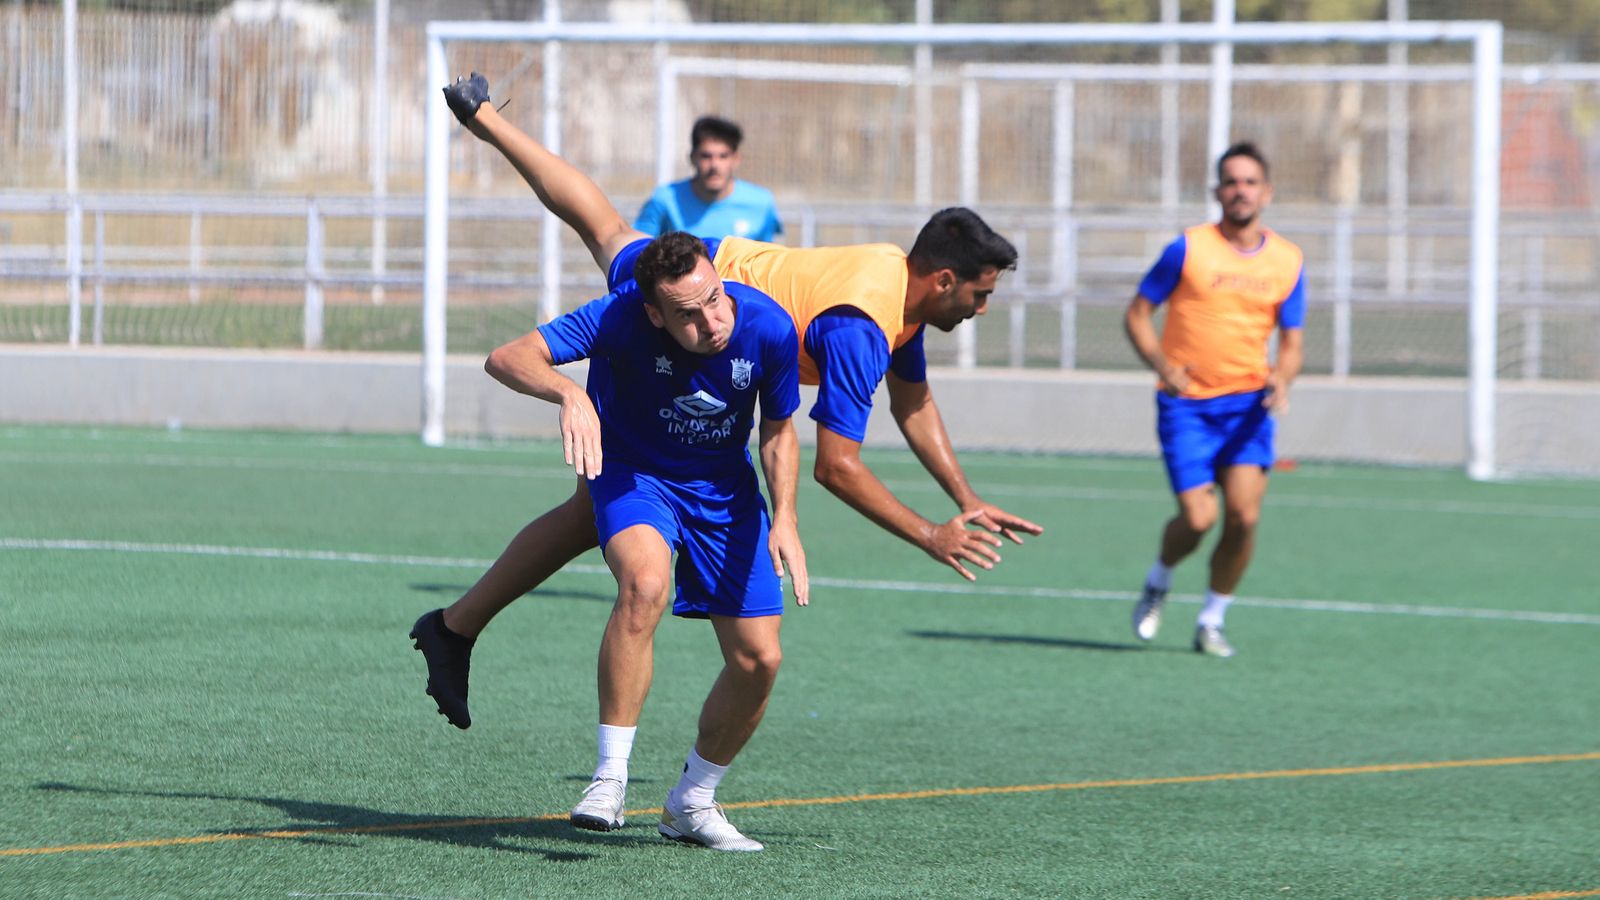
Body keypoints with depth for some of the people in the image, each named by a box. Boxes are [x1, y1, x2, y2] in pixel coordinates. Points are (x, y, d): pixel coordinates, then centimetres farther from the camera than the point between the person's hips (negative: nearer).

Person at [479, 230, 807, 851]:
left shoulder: (768, 328, -22)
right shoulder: (621, 317, -30)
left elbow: (778, 429, -3)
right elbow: (507, 358, -36)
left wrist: (784, 520, -17)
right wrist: (569, 394, -56)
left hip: (725, 491, 4)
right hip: (634, 472, -3)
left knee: (758, 659, -3)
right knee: (644, 582, -36)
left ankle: (692, 803, 22)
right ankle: (610, 777, -28)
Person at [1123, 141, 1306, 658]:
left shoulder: (1288, 262, 5)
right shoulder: (1188, 249, -4)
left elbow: (1291, 343, 10)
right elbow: (1138, 312, 2)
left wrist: (1283, 379, -12)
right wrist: (1162, 364, -15)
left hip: (1248, 404, 2)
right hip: (1187, 403, -2)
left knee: (1244, 515, -12)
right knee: (1198, 518, -12)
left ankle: (1212, 620, 8)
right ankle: (1158, 582, 22)